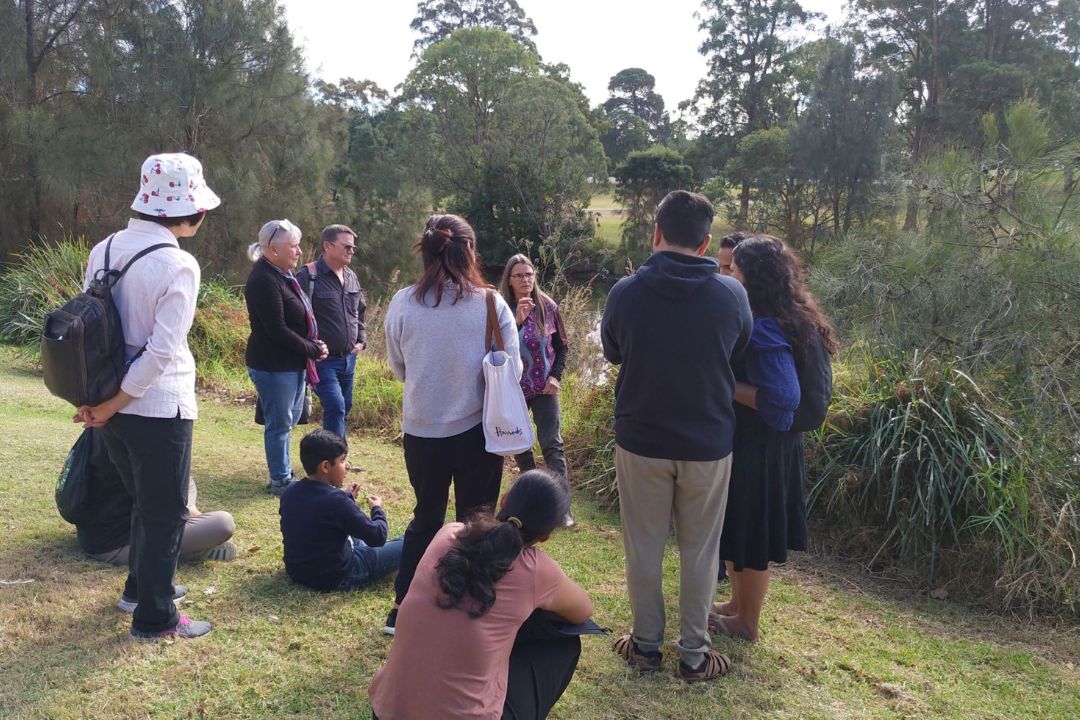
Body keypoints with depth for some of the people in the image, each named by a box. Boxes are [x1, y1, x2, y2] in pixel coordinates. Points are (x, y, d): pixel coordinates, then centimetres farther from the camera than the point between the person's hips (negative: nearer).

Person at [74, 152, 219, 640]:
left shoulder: (104, 250, 3)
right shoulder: (178, 265, -18)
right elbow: (162, 349, -21)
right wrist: (114, 402, -12)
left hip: (113, 405, 7)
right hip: (160, 407, -7)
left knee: (144, 501, 25)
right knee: (167, 512, 8)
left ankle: (141, 584, 41)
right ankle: (154, 617, 18)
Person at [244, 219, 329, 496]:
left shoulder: (283, 275, 12)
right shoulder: (264, 280, -19)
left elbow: (300, 319, 18)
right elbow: (277, 330, -22)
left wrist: (314, 344, 1)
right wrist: (313, 350, -15)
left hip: (294, 363, 10)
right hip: (274, 366, -10)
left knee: (288, 421, 19)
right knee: (279, 424, 2)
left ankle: (284, 474, 32)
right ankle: (280, 481, 16)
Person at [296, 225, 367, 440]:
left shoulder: (351, 277, 11)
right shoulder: (309, 276, -14)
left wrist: (361, 340, 14)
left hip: (348, 358, 8)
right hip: (323, 359, -8)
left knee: (344, 409, 15)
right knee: (336, 408, -16)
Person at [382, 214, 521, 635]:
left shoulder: (402, 305, -8)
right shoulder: (491, 304, -13)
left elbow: (398, 368, 4)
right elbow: (511, 371, -5)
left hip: (421, 431, 2)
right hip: (477, 431, -2)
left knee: (425, 518, 22)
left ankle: (402, 610, 29)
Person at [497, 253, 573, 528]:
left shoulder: (547, 306, -3)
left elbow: (561, 346, 7)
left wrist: (555, 376, -5)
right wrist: (517, 320, -29)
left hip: (544, 387, 0)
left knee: (552, 444, -4)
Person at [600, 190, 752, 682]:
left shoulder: (627, 292, -12)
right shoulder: (731, 294, -9)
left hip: (641, 441, 0)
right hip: (709, 444, 1)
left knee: (643, 548, 15)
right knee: (699, 551, 14)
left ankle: (646, 644, 28)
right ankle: (693, 654, 25)